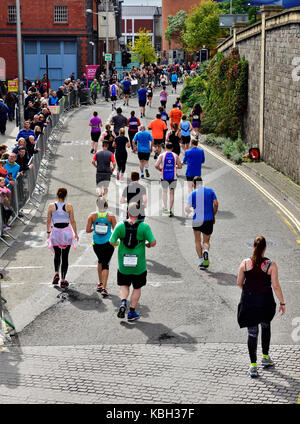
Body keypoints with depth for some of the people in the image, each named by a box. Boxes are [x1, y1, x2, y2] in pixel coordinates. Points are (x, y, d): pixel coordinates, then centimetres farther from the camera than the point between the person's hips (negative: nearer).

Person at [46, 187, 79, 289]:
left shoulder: (51, 206, -5)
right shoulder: (69, 206, -8)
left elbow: (48, 221, 1)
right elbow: (72, 221, -3)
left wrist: (48, 232, 15)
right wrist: (75, 233, 7)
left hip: (55, 232, 1)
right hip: (67, 232, -1)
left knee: (57, 255, 20)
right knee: (65, 257, 6)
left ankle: (56, 273, 0)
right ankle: (63, 280, 5)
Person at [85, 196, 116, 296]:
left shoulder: (92, 215, -4)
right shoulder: (111, 216, -7)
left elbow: (87, 230, -5)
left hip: (96, 243, 2)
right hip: (108, 243, -2)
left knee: (100, 261, 26)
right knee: (106, 264, 1)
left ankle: (100, 283, 30)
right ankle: (104, 288, -10)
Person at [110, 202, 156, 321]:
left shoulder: (120, 226, -6)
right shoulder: (144, 226, -11)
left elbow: (112, 242, -6)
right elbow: (153, 242, -14)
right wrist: (148, 245, 8)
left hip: (123, 264, 1)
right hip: (139, 265, -1)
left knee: (124, 285, 19)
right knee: (137, 288, 14)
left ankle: (123, 302, -7)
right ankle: (132, 312, 17)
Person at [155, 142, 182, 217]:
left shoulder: (162, 155, -4)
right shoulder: (175, 156, 1)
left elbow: (156, 165, -12)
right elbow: (180, 166, 4)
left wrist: (160, 169, 8)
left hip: (164, 177, 0)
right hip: (173, 177, 1)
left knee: (164, 191, 17)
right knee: (172, 193, 9)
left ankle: (165, 207, 0)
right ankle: (171, 210, 8)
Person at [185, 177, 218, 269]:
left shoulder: (192, 194, -2)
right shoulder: (210, 191, 3)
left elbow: (187, 209, -9)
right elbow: (216, 204, -2)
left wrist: (188, 213, 14)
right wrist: (213, 216, 10)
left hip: (197, 220, -1)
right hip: (209, 219, 1)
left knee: (197, 241, 17)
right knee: (206, 241, 12)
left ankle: (201, 260, 8)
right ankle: (205, 251, -21)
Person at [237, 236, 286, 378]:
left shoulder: (245, 263, -6)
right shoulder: (271, 265, -12)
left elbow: (239, 283, 3)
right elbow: (276, 286, -11)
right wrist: (282, 303, 0)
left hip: (248, 301, 1)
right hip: (265, 302, -1)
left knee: (252, 332, 7)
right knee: (266, 327, 25)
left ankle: (253, 365, 3)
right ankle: (265, 357, 35)